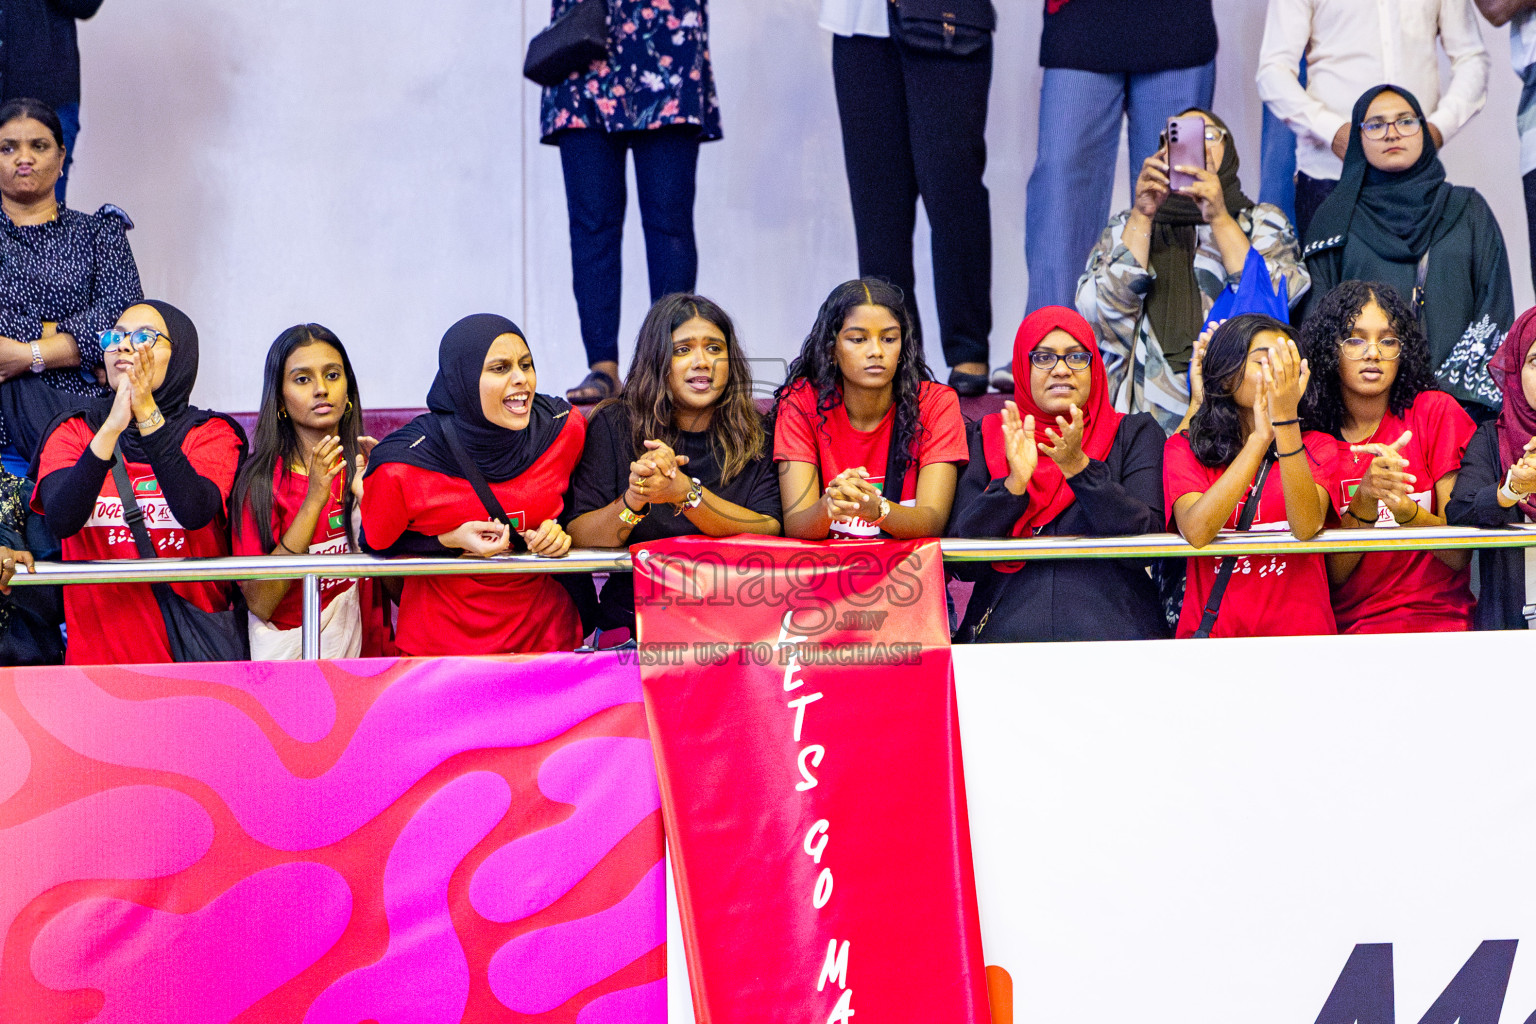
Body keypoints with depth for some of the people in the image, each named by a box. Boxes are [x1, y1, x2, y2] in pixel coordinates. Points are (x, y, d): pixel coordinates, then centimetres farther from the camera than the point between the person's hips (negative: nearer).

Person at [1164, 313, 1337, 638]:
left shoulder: (1318, 447, 10)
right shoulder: (1183, 449, 9)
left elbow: (1307, 526, -11)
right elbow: (1197, 532, -11)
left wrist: (1285, 419, -16)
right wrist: (1261, 435, -13)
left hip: (1298, 635, 0)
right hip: (1209, 632, 0)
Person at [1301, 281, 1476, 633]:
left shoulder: (1436, 413, 2)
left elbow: (1459, 556, -3)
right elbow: (1331, 574, -2)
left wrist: (1404, 508, -22)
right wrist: (1364, 501, -19)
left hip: (1436, 622, -2)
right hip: (1343, 631, 2)